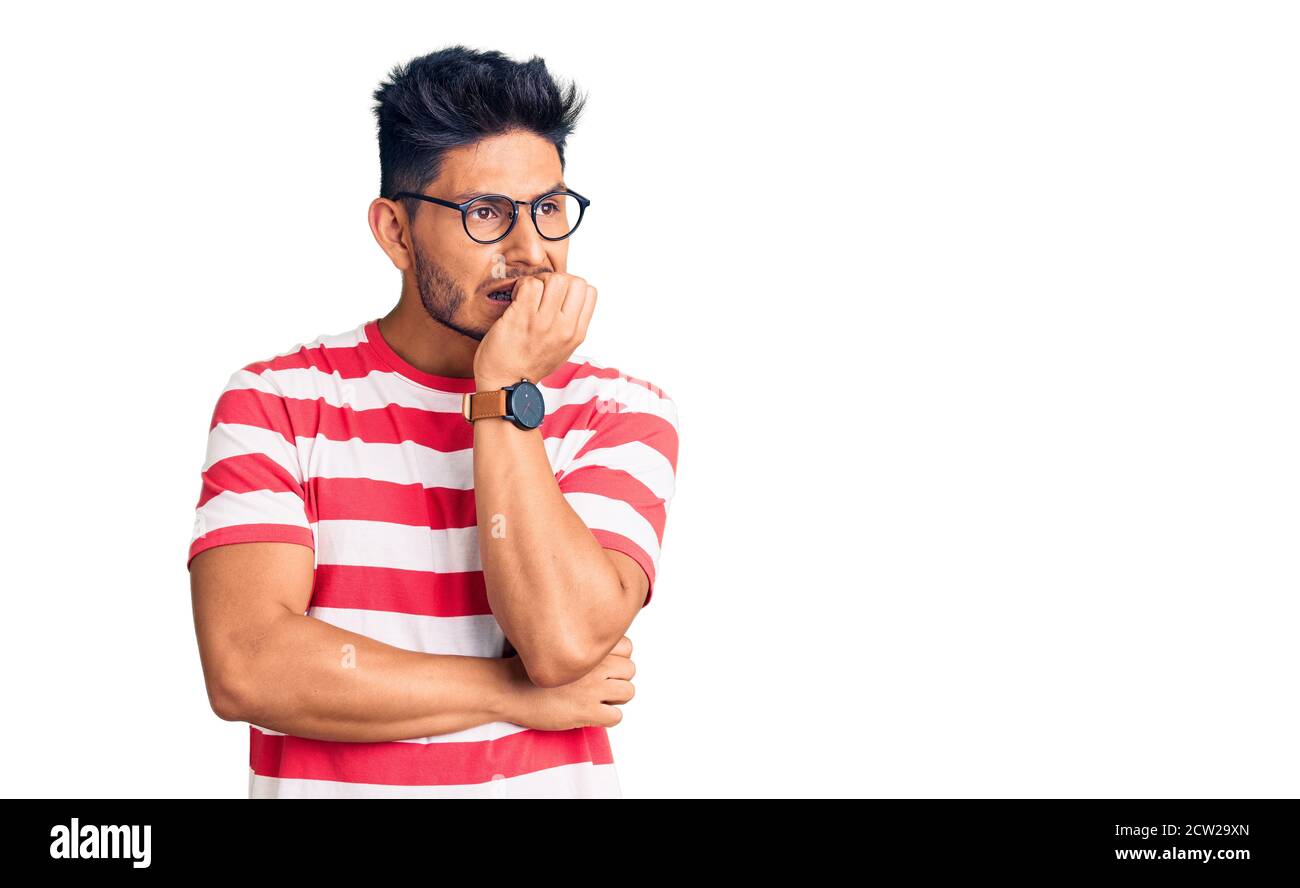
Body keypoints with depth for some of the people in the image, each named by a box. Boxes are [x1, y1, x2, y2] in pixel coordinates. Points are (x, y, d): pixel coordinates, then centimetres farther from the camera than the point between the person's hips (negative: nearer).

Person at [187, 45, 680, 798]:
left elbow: (565, 642, -14)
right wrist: (520, 694, -11)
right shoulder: (275, 403, -1)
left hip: (556, 779, 1)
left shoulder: (622, 412, 1)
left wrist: (506, 395, -12)